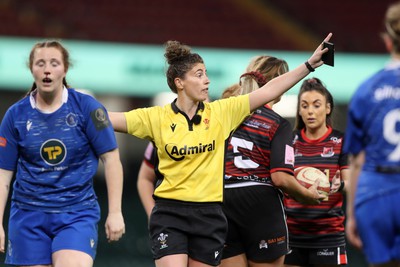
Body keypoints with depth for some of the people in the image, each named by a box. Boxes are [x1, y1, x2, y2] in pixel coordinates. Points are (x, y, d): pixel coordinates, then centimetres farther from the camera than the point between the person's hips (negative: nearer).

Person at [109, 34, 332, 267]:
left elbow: (268, 92, 2)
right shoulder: (156, 118, -2)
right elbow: (109, 120, -4)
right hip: (170, 214, -2)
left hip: (209, 215, 2)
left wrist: (309, 65, -2)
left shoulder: (221, 112, 3)